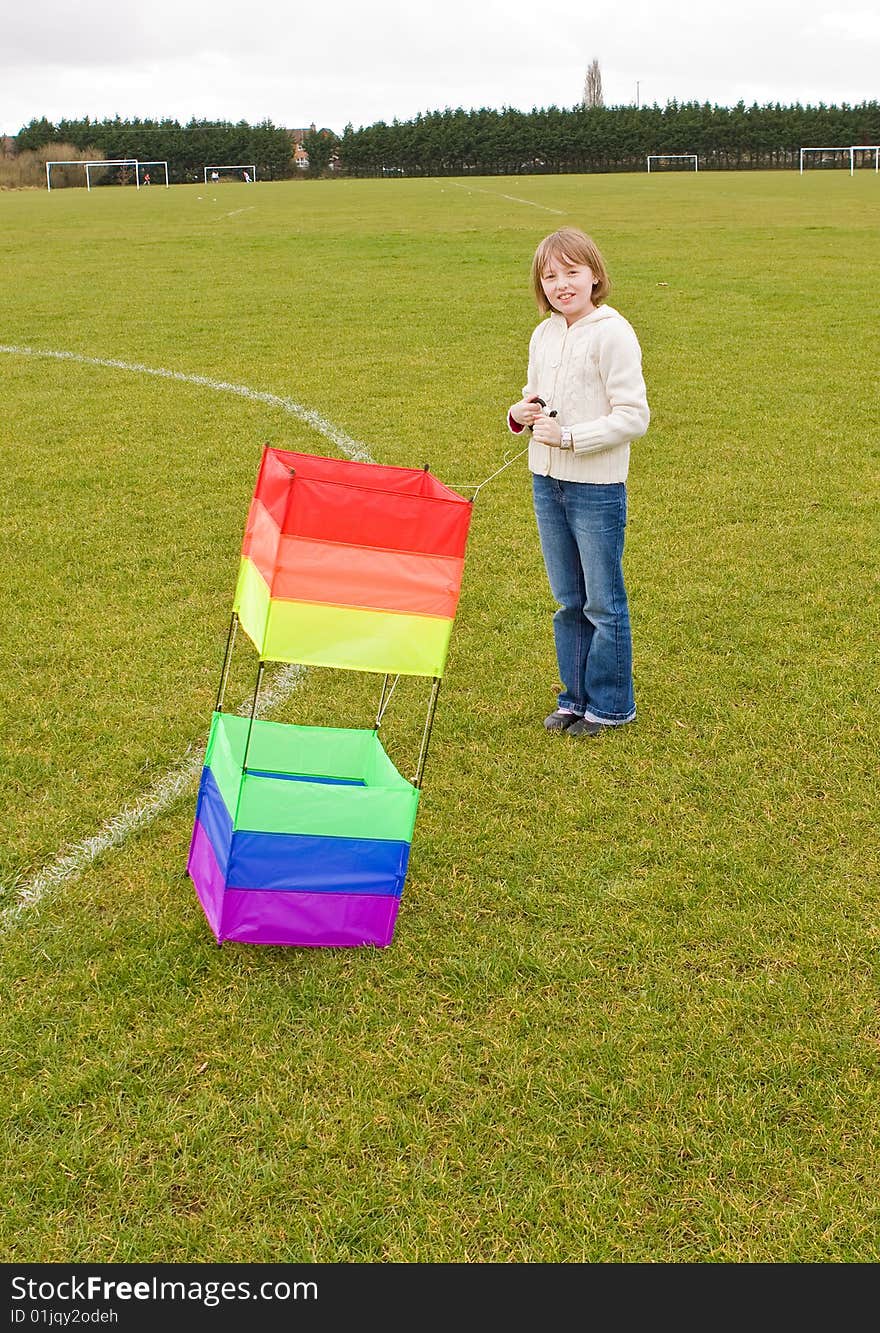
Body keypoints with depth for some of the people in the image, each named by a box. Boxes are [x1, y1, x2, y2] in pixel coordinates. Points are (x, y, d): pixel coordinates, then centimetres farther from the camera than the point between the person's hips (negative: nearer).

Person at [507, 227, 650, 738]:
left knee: (603, 602, 5)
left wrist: (568, 436, -19)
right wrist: (520, 414, -2)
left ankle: (611, 705, 18)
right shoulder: (543, 335, 8)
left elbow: (634, 418, -16)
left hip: (597, 487, -7)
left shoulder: (613, 333, -13)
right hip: (546, 482, 7)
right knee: (568, 601, 16)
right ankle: (575, 697, 28)